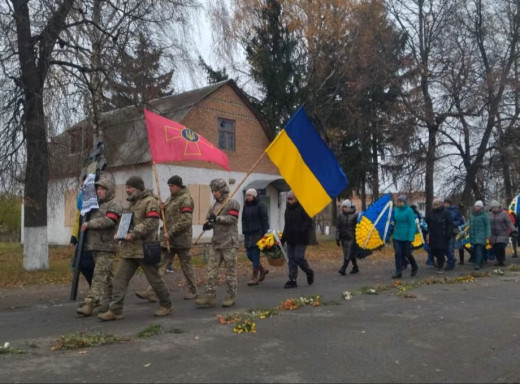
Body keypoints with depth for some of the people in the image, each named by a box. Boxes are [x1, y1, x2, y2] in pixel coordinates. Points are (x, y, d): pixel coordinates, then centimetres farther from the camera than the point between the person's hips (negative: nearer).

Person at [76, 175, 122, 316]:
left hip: (106, 247, -8)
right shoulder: (97, 204, 20)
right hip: (95, 245, 8)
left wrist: (89, 224, -15)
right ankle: (109, 302, 22)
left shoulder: (114, 205, -7)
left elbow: (108, 221, -21)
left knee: (99, 276, -10)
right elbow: (93, 222, 30)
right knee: (106, 276, 14)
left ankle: (89, 303, -14)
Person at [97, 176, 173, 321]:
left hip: (144, 248, -8)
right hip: (129, 249, 8)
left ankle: (166, 305, 19)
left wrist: (134, 234, -22)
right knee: (120, 278, 3)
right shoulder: (131, 202, 19)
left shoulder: (150, 201, -9)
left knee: (154, 278, 3)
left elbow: (152, 223, -20)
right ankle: (115, 310, 6)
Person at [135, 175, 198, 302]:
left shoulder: (185, 199, -12)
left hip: (181, 239, -8)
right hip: (168, 238, 8)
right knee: (160, 265, 1)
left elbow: (186, 221, -21)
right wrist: (162, 209, 0)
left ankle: (193, 291, 21)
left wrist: (170, 232, -21)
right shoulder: (170, 198, 15)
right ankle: (151, 292, -1)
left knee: (186, 266, 6)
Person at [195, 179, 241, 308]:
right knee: (211, 271, 2)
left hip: (229, 243, -6)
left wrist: (217, 218, -25)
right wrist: (208, 224, -4)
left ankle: (231, 297, 12)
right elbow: (211, 220, 18)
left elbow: (232, 219, -18)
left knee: (230, 271, 1)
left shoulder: (233, 204, -6)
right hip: (215, 243, 6)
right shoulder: (215, 205, 15)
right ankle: (210, 297, 5)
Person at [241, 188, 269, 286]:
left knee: (255, 254, -8)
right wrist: (244, 231, 11)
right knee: (249, 255, 6)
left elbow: (265, 220, -8)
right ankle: (262, 270, 26)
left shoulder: (261, 205, -4)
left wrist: (264, 233, -14)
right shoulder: (246, 206, 15)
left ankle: (255, 277, 0)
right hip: (248, 234, 7)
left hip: (258, 234, -7)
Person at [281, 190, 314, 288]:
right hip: (290, 239, 7)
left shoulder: (303, 208, -9)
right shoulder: (288, 209, 16)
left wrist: (302, 232, -25)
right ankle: (292, 280, 9)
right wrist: (283, 237, 17)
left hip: (300, 239, -7)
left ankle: (309, 273, 17)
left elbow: (309, 221, -14)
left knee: (299, 257, -9)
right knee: (291, 259, 5)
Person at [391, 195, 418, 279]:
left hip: (406, 237, -5)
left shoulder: (409, 211, -12)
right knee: (398, 254, 1)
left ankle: (414, 267, 33)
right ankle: (398, 272, 5)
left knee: (407, 253, 6)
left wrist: (411, 237, -19)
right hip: (397, 236, 5)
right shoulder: (395, 210, 4)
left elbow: (412, 224, -15)